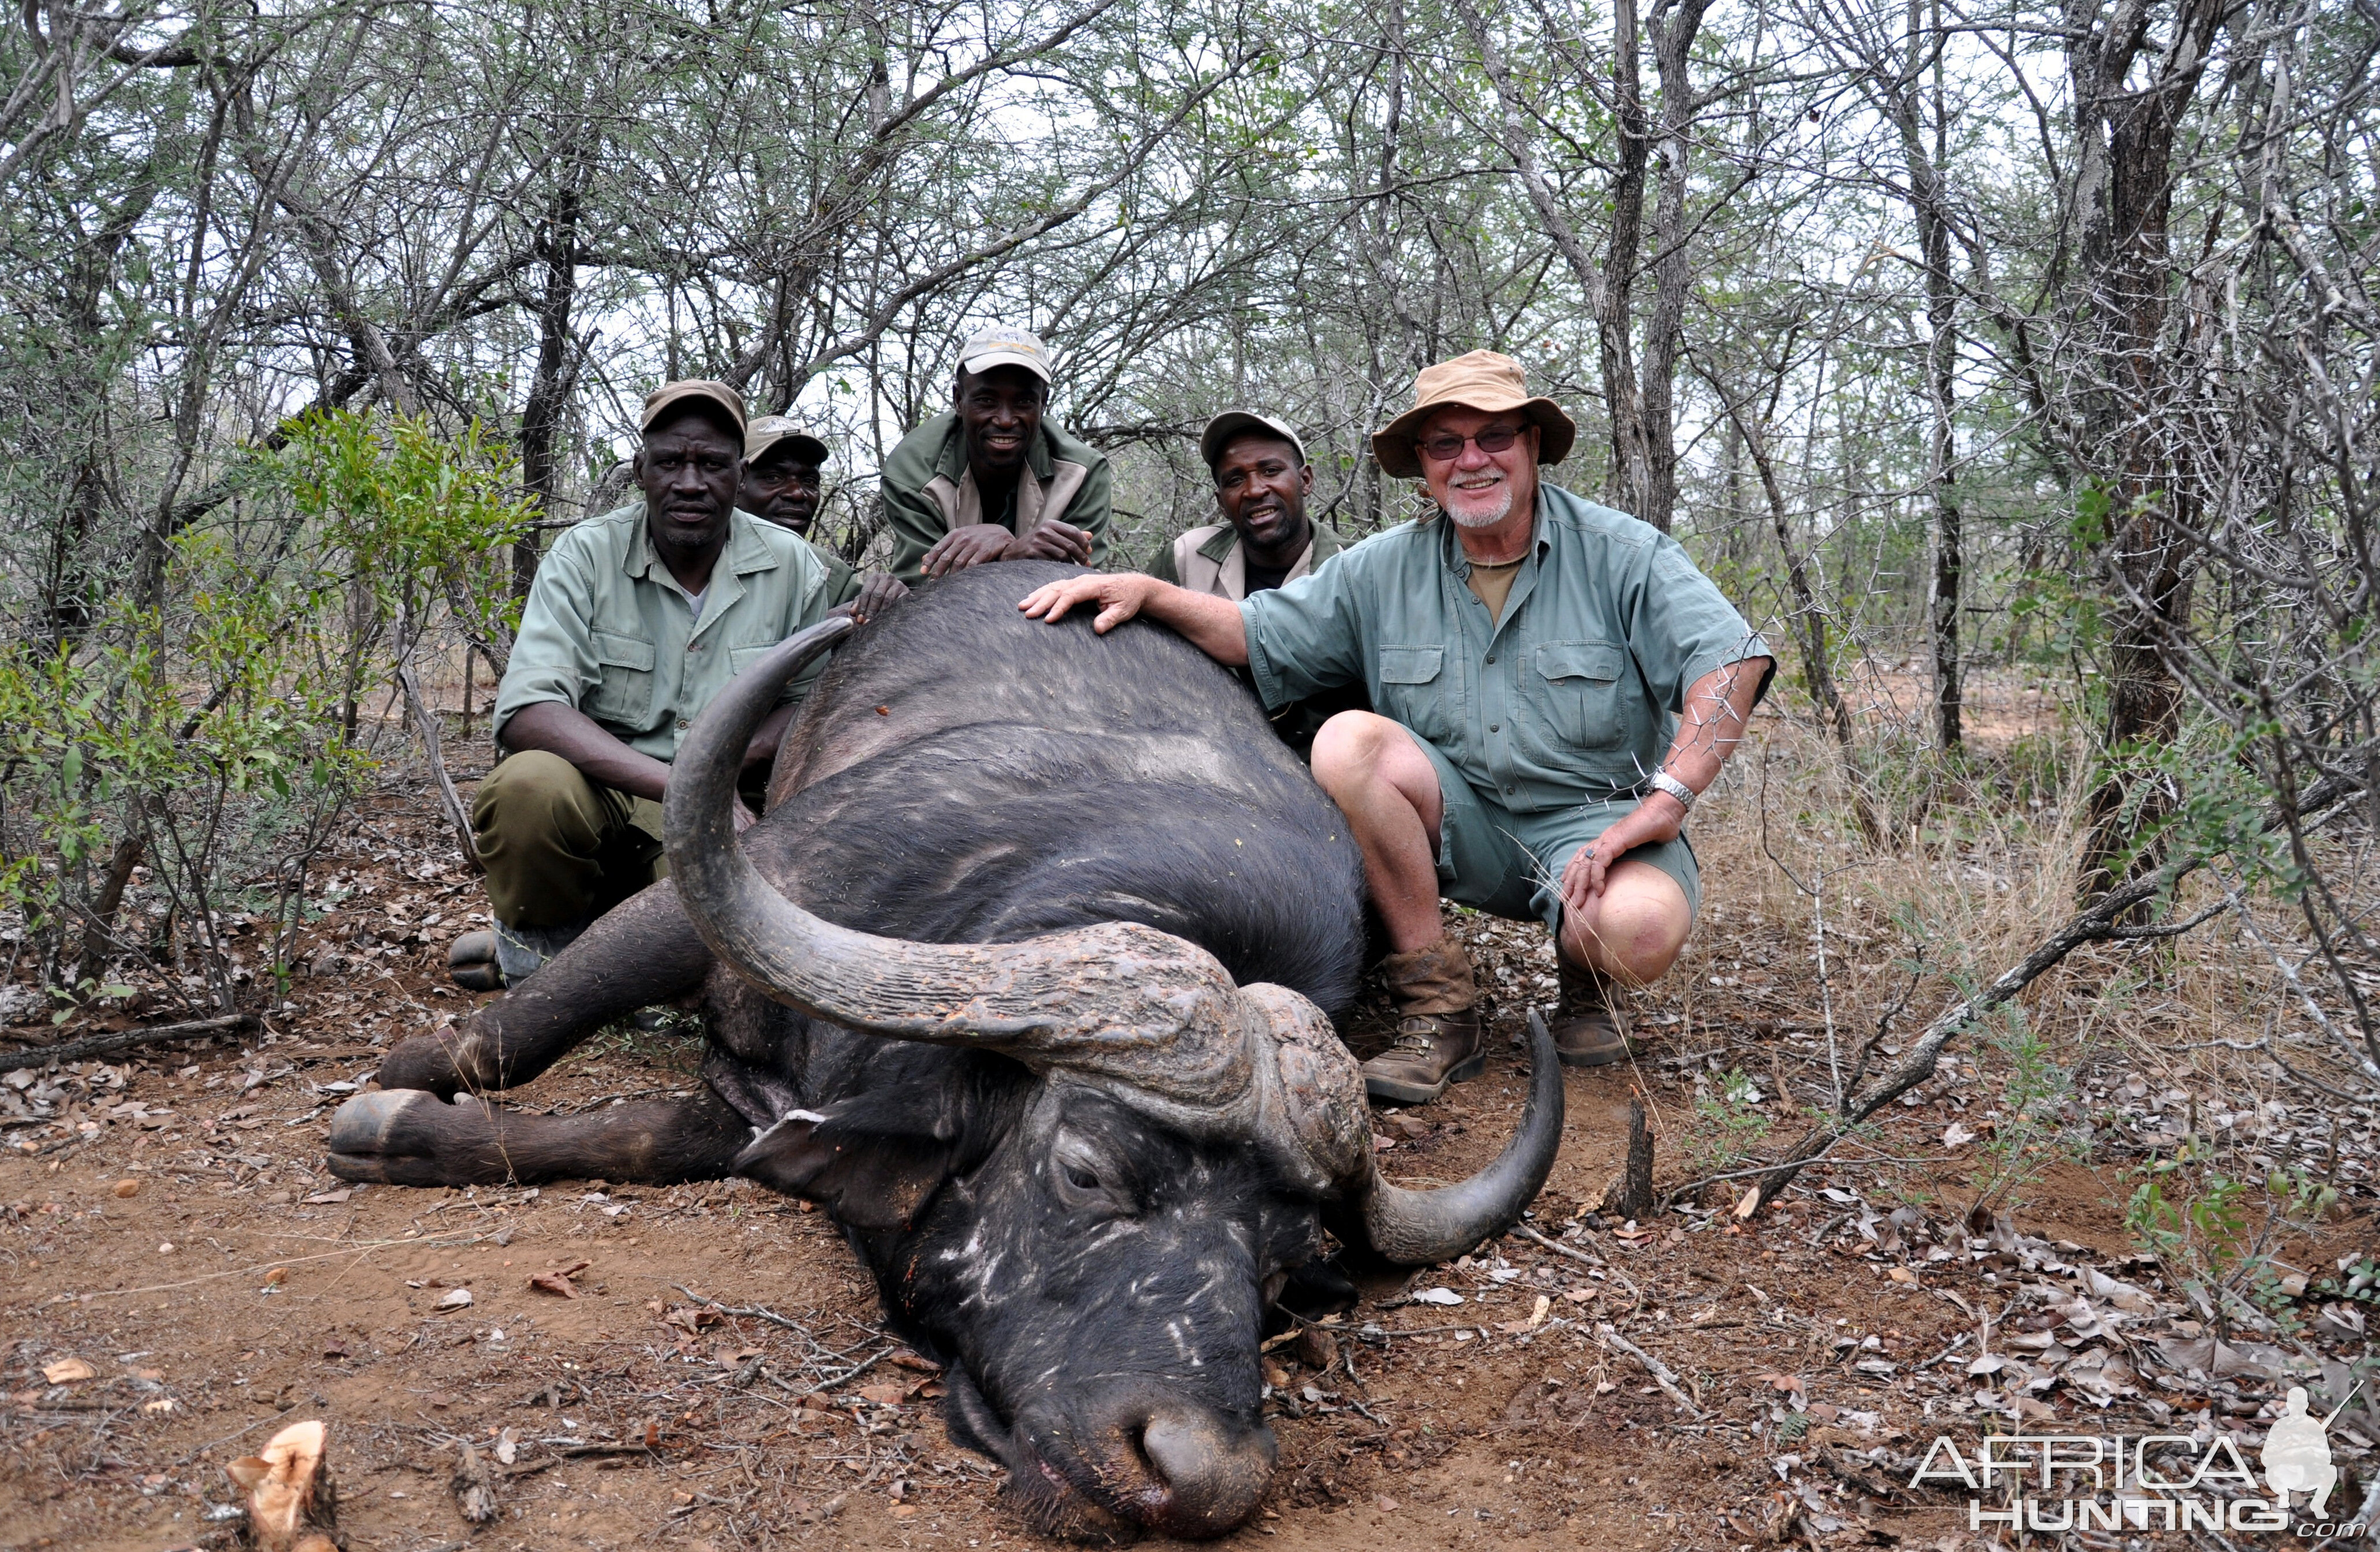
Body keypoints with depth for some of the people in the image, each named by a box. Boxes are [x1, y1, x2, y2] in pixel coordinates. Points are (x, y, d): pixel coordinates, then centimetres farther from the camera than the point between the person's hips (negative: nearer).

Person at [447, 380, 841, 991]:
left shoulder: (792, 566, 0)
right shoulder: (586, 555, -6)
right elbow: (527, 712, -19)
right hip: (601, 797, -2)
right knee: (531, 783, -36)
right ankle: (534, 958, -4)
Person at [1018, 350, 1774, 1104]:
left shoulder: (1619, 553, -6)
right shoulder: (1384, 570, 4)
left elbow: (1732, 661, -15)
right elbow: (1258, 634, 7)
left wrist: (1664, 803, -27)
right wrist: (1146, 591, -10)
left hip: (1595, 818, -3)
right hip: (1466, 828, 3)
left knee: (1638, 927, -36)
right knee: (1350, 741, -25)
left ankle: (1586, 985, 7)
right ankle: (1436, 1005, -16)